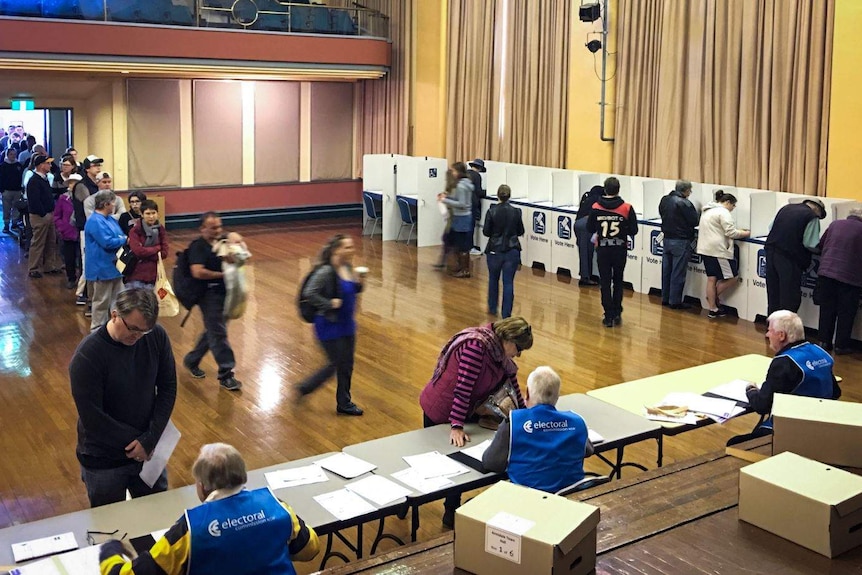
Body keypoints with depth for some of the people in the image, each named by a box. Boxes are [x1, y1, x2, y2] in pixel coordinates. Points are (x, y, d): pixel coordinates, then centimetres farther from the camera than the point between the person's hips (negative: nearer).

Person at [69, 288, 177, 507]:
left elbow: (168, 387, -5)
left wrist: (150, 439, -14)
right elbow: (92, 418, -20)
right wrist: (136, 442, -15)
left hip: (149, 451, 4)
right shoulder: (87, 355, -23)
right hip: (103, 462, -3)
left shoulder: (157, 336, -12)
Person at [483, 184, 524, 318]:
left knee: (493, 279, 20)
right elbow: (520, 231, 3)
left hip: (495, 250, 0)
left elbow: (486, 232, -5)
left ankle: (492, 308, 33)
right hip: (512, 250, 0)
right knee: (508, 282, 3)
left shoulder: (492, 211, -10)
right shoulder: (516, 212, -6)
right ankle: (506, 314, 1)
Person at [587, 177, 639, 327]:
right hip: (620, 250, 1)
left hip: (602, 250, 0)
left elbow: (590, 228, -1)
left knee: (605, 283, 8)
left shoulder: (596, 208, -9)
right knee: (618, 282, 17)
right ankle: (617, 314, 17)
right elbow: (633, 230, -7)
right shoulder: (627, 208, -10)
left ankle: (609, 316, 8)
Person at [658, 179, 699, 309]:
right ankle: (675, 301, 6)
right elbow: (694, 221, -15)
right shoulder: (684, 203, -19)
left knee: (666, 270, 14)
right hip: (681, 242, -7)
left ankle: (665, 298, 22)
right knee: (678, 273, 1)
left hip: (667, 239, 7)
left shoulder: (664, 200, 3)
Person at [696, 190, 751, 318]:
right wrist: (746, 233, -3)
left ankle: (713, 309, 12)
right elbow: (731, 232, -17)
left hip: (706, 249, 10)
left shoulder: (707, 211, 19)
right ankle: (714, 297, 12)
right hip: (719, 250, -10)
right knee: (732, 278, 2)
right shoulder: (723, 212, -11)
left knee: (711, 279, 10)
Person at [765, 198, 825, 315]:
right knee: (790, 297, 2)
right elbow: (812, 245, -11)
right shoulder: (812, 217, -6)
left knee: (773, 294, 16)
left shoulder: (786, 208, 13)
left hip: (771, 251, 7)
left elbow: (770, 227, 18)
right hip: (789, 257, -7)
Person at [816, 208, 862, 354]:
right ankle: (841, 346, 12)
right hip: (849, 276, -3)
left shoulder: (835, 224, 10)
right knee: (846, 313, 8)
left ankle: (824, 341, 18)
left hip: (826, 272, 3)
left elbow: (820, 245, 17)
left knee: (826, 310, 13)